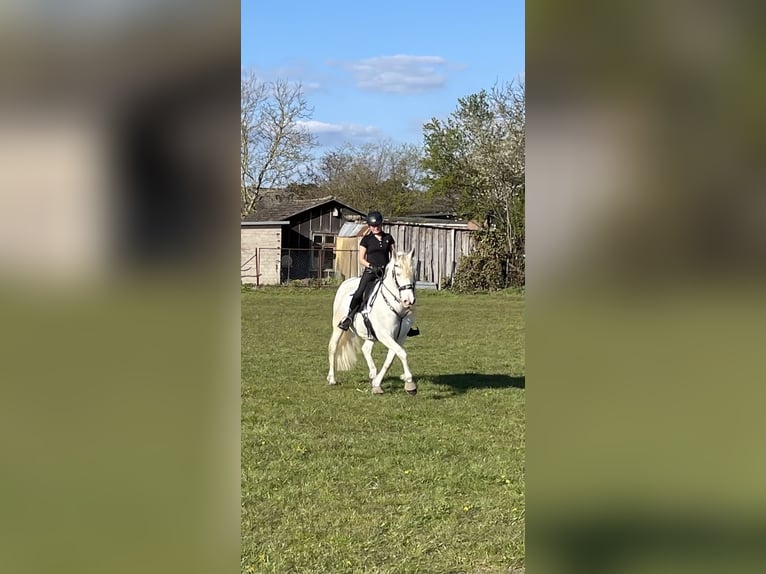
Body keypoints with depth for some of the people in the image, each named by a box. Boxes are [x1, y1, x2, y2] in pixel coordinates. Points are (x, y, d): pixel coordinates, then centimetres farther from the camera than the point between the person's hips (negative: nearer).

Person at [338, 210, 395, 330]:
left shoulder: (388, 238, 13)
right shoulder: (366, 239, 5)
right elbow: (361, 259, 3)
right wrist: (371, 266, -14)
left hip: (385, 271, 3)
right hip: (370, 271, -3)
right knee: (359, 293, -24)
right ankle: (349, 317, -9)